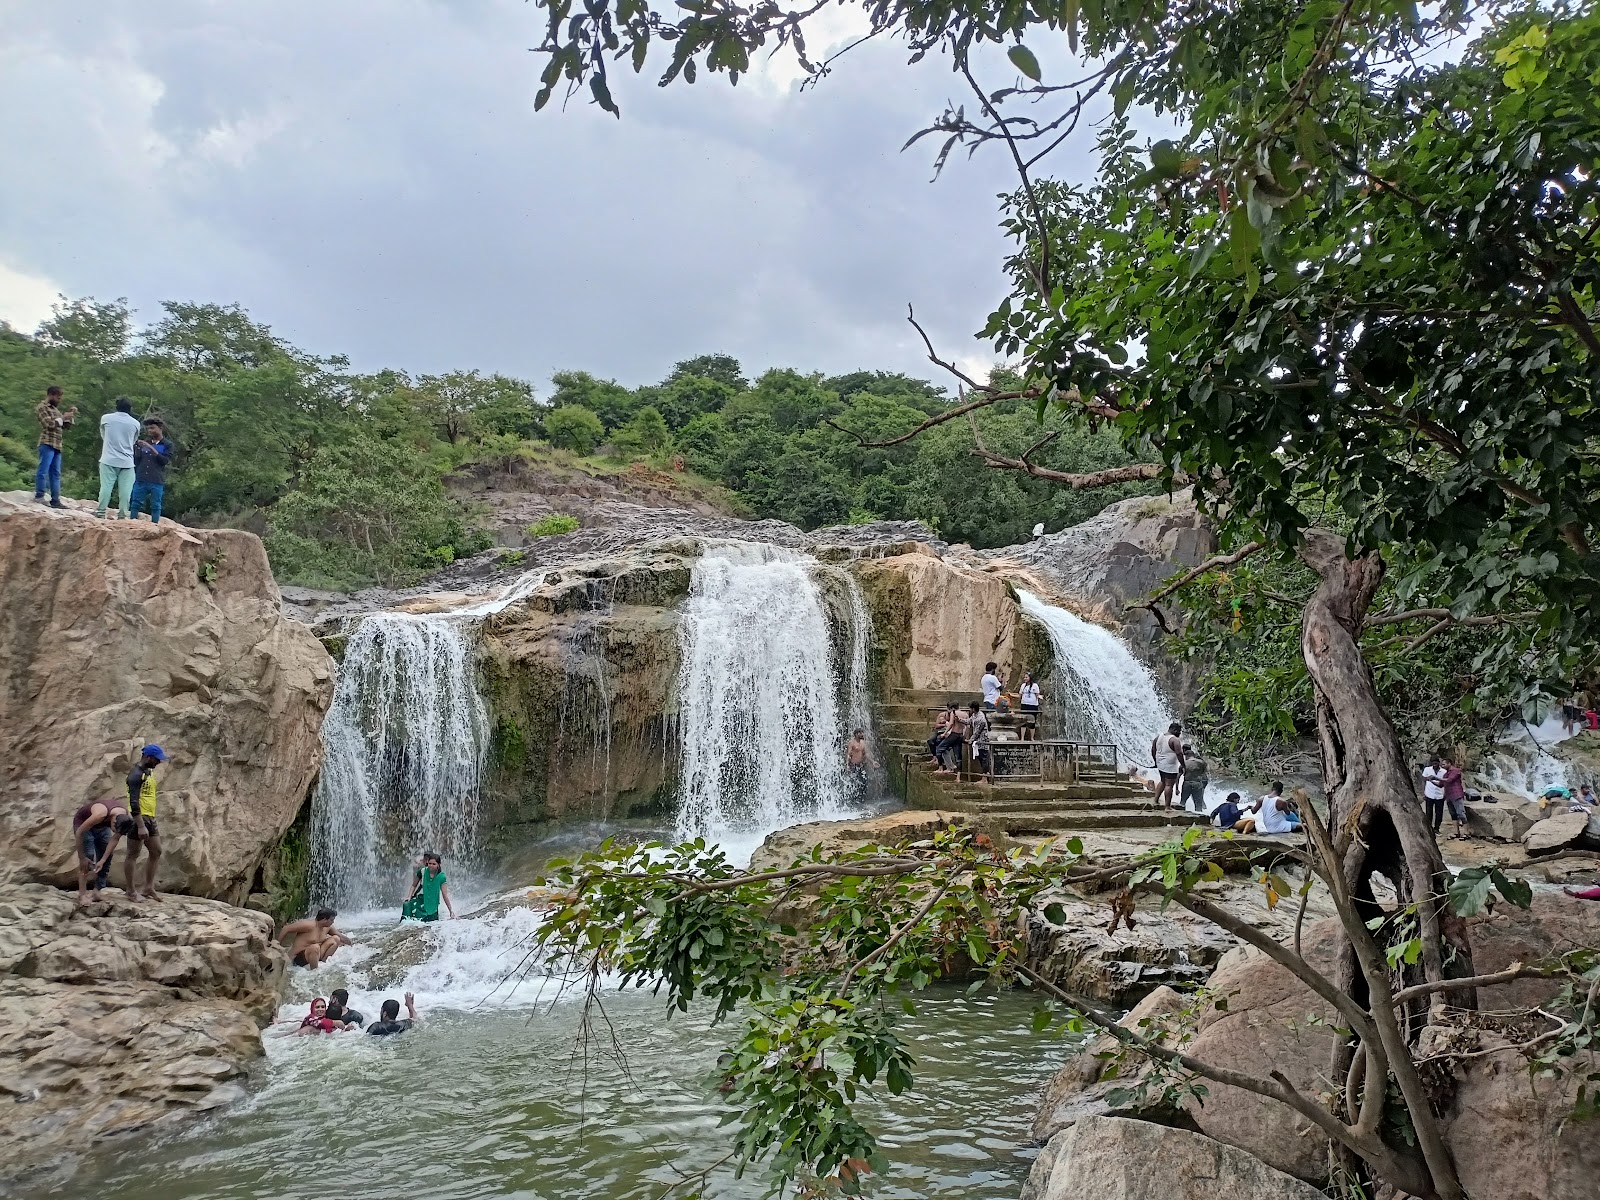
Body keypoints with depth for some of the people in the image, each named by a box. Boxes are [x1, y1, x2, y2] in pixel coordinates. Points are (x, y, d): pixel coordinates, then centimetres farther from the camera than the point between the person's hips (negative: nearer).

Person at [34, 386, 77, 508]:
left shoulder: (55, 408, 21)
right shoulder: (42, 407, -3)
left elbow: (64, 425, 22)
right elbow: (49, 424, -15)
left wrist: (70, 416, 7)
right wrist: (63, 417, -10)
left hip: (57, 445, 8)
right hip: (47, 444, -8)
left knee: (55, 473, 7)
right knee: (43, 471, -7)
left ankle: (55, 500, 8)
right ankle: (39, 497, -5)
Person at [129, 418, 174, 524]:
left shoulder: (167, 445, 4)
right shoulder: (145, 442, 14)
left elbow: (165, 460, -11)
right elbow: (136, 459, 18)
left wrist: (151, 448, -15)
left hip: (157, 481, -3)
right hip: (140, 479, 3)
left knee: (155, 505, 0)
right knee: (136, 503, 1)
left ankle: (154, 524, 1)